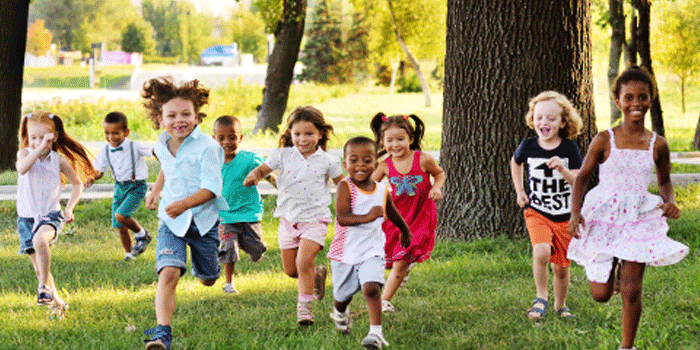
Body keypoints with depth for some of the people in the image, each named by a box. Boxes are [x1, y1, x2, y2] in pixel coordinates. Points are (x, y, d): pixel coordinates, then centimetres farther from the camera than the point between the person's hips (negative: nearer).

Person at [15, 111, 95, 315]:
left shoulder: (59, 160, -1)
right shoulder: (25, 153, -3)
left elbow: (77, 183, 13)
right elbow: (22, 169, -28)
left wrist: (69, 208, 1)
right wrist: (40, 148, -34)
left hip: (51, 214, -2)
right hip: (26, 216, 2)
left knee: (40, 240, -35)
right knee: (39, 267, 5)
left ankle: (44, 287, -25)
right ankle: (56, 302, 23)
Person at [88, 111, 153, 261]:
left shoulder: (134, 147, -16)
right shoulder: (105, 151, 0)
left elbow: (154, 152, -10)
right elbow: (99, 171, 8)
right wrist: (92, 178, -13)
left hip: (136, 187, -5)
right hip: (119, 187, 6)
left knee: (121, 215, -24)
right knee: (120, 227, 5)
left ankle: (141, 234, 3)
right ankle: (129, 254, 24)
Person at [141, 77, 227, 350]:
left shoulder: (207, 147, -17)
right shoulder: (162, 146, 1)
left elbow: (211, 188, -24)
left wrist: (185, 203, -37)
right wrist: (156, 191, 18)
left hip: (203, 219, -2)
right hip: (171, 222, 2)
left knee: (207, 280, 17)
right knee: (168, 273, -22)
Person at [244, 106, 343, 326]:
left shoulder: (326, 161, -3)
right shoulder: (282, 156, -1)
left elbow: (342, 184, 9)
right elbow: (263, 169, 2)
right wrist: (254, 176, -21)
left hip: (314, 219, -3)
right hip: (288, 218, 3)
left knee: (304, 261, -22)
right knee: (290, 270, 9)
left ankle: (304, 306, -9)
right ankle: (317, 275, 40)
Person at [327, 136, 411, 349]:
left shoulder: (382, 190, 0)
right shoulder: (345, 187, -13)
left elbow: (393, 214, 22)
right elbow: (342, 218, -26)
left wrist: (405, 232, 39)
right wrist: (368, 217, -40)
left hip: (371, 251, 1)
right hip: (345, 251, -1)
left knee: (371, 287, -22)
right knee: (342, 295, 16)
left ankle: (376, 332, -19)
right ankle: (340, 314, 50)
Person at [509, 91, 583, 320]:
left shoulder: (569, 148, -8)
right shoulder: (528, 146, -4)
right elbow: (515, 163, 19)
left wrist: (562, 169, -32)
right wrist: (519, 191, 12)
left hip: (565, 216, 1)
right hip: (537, 213, 0)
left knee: (561, 267, 9)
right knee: (542, 251, -27)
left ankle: (560, 305, 34)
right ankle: (541, 298, -7)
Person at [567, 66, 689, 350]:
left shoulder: (657, 145, -1)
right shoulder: (604, 141, -7)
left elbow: (665, 180, 15)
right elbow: (582, 177, 0)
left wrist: (670, 201, -6)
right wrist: (575, 212, -14)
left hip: (639, 218, 1)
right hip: (603, 217, 0)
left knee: (631, 290, -6)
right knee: (601, 295, 5)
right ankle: (612, 269, 42)